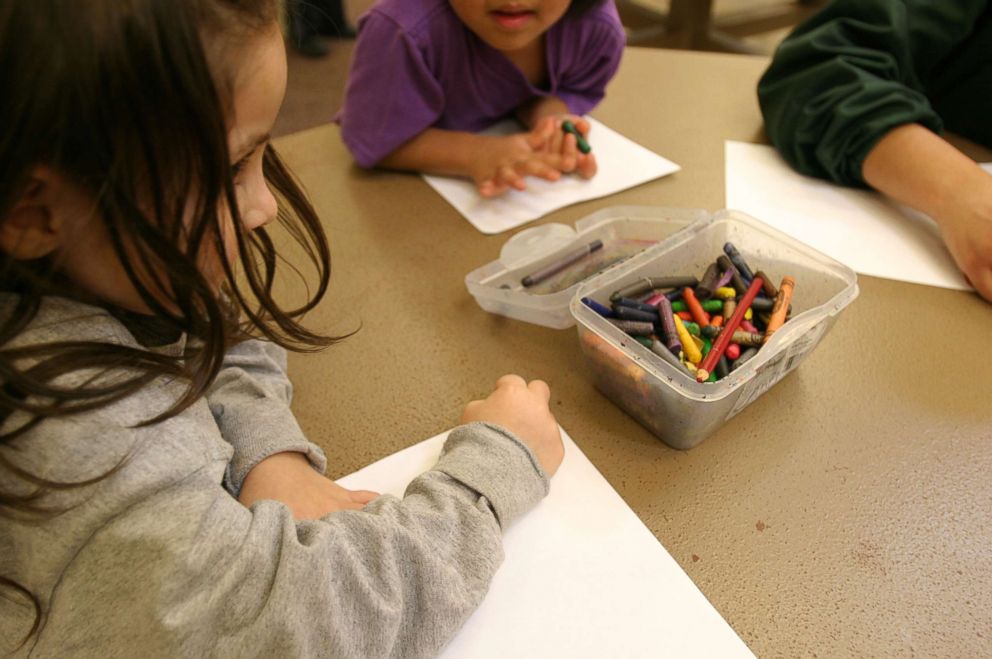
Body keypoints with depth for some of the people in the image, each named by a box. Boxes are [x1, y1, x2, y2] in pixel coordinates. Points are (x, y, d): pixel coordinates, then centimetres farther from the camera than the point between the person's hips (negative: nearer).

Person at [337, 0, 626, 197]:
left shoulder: (598, 27, -23)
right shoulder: (405, 28, -36)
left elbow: (574, 92, -4)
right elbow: (371, 140, -27)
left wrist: (549, 120, -30)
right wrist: (477, 154, -41)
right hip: (409, 182, -2)